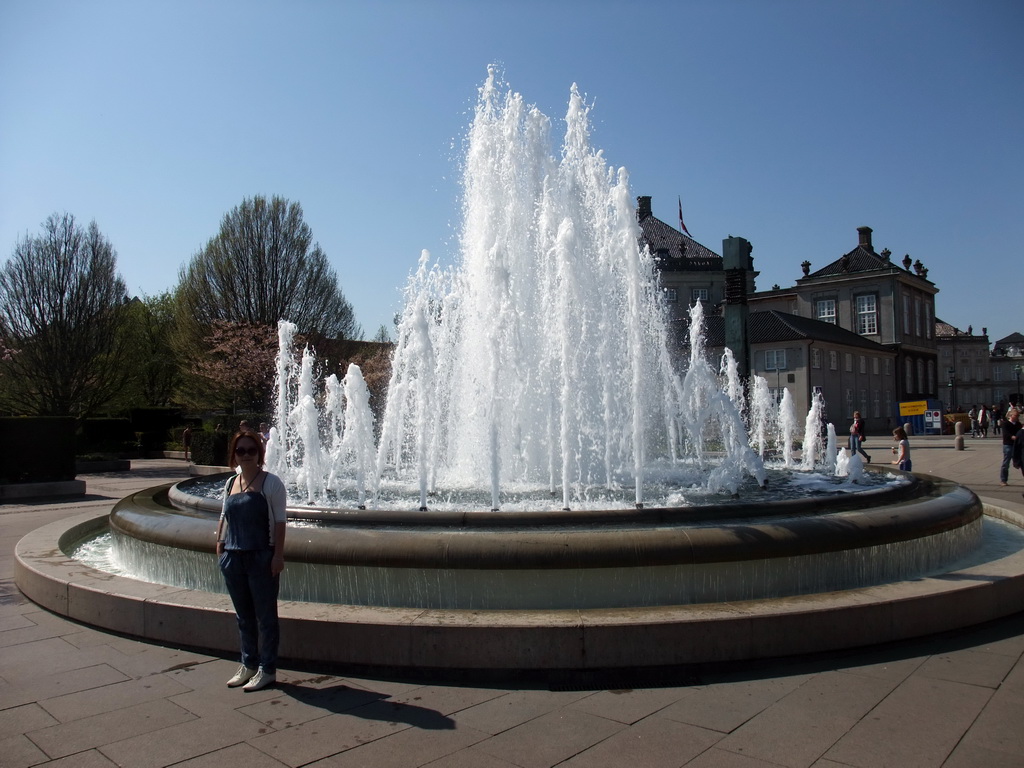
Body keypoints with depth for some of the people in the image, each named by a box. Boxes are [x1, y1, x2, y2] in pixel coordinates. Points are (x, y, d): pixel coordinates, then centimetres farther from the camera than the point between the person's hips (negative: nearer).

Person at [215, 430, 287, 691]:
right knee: (243, 616, 16)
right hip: (233, 558, 6)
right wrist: (220, 542, 7)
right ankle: (248, 665, 30)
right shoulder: (230, 483, 11)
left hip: (262, 557, -6)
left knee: (265, 616, 4)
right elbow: (224, 517, 19)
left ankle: (267, 670, 15)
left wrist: (278, 554, -15)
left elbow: (279, 521, -10)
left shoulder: (270, 482, -7)